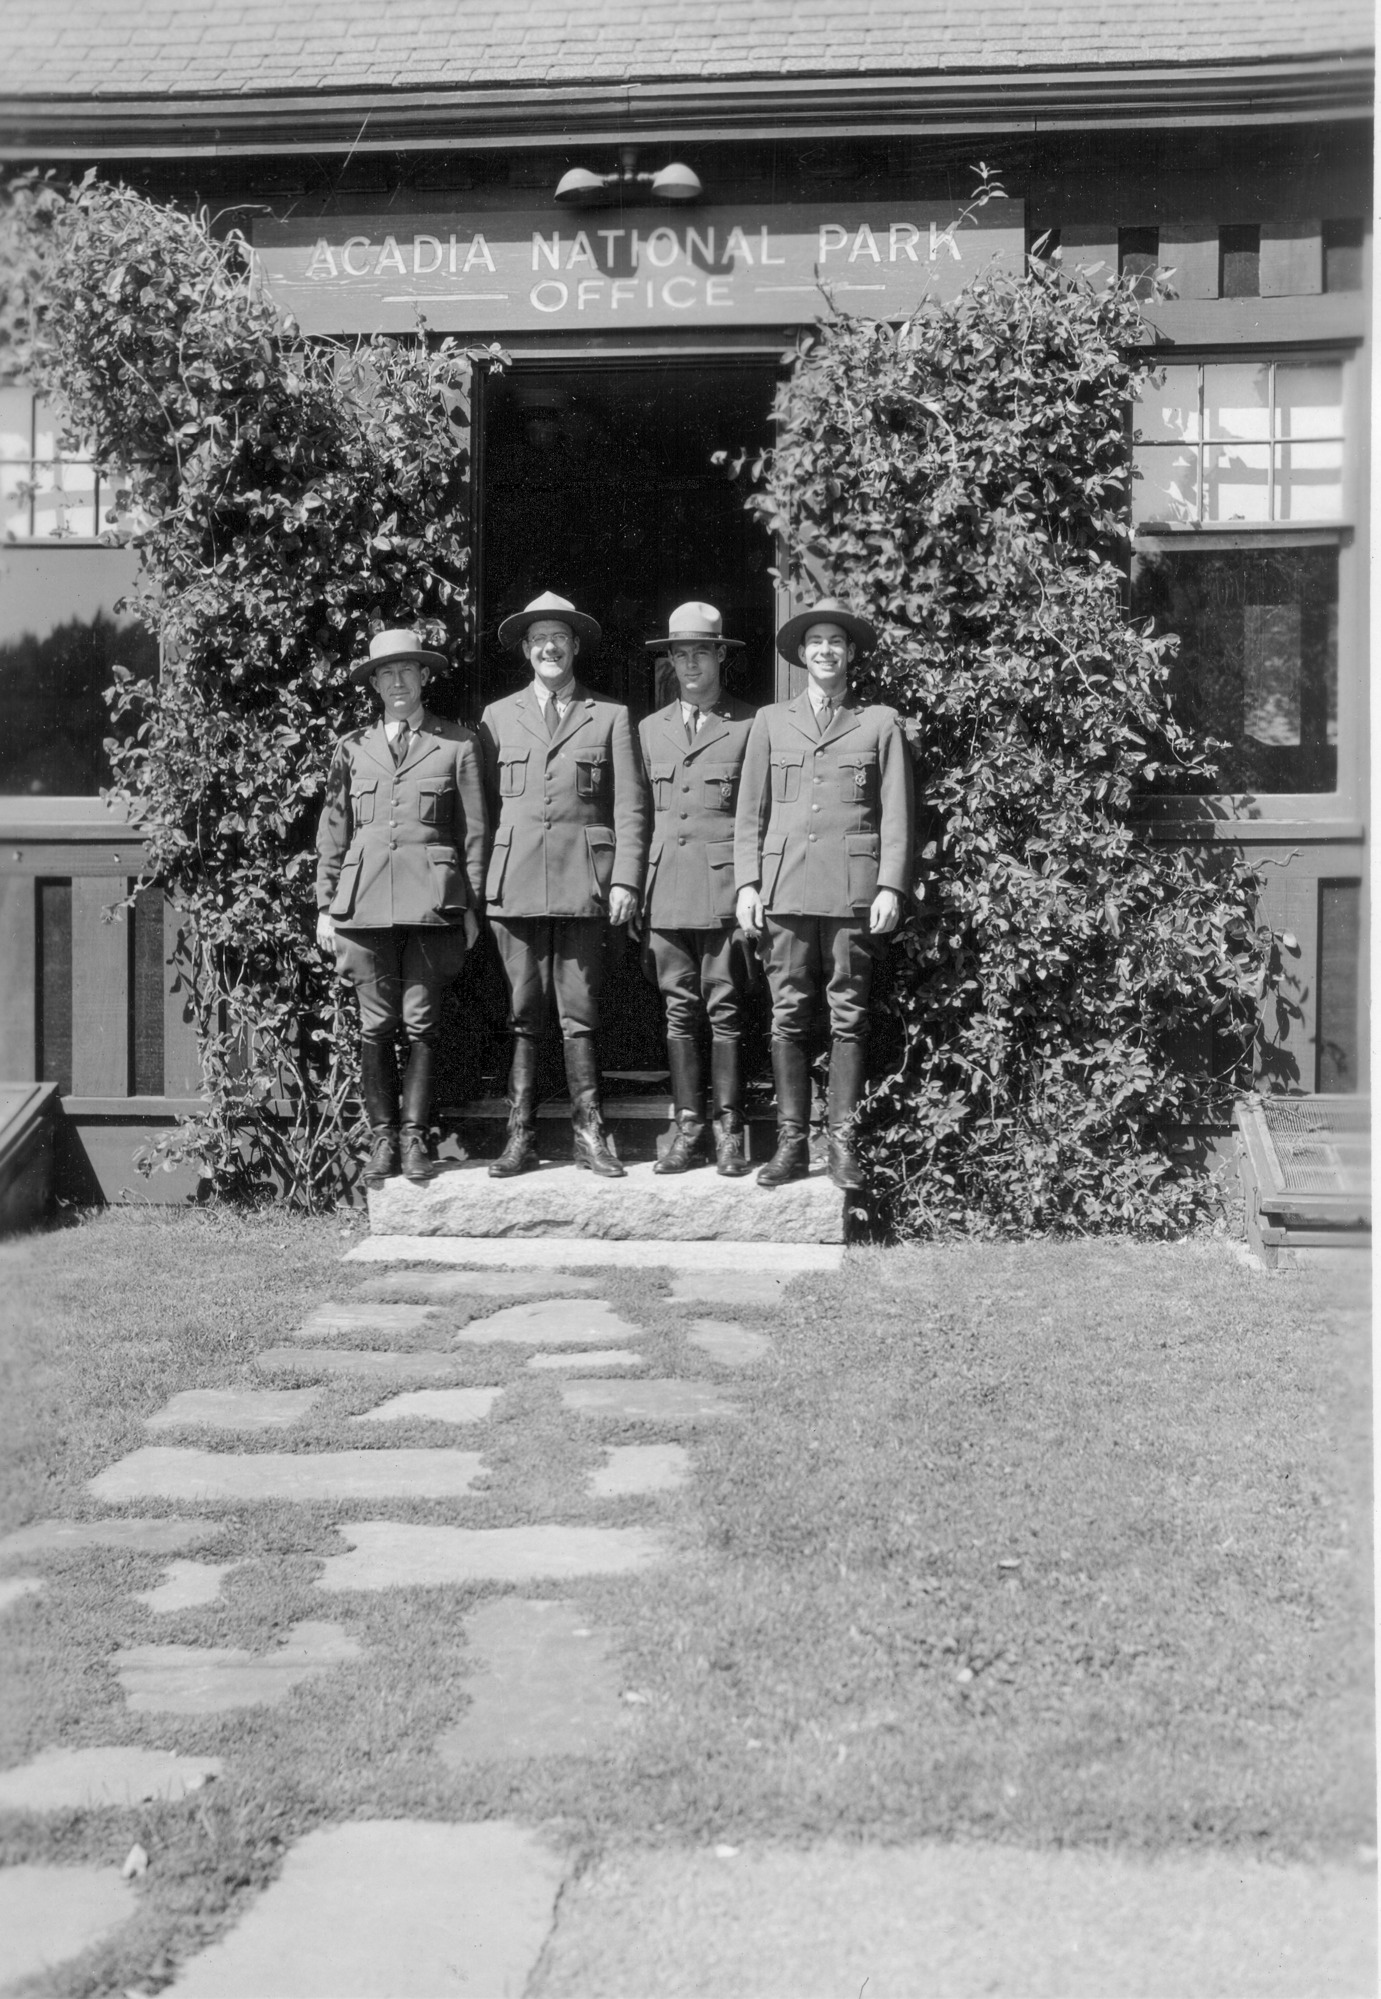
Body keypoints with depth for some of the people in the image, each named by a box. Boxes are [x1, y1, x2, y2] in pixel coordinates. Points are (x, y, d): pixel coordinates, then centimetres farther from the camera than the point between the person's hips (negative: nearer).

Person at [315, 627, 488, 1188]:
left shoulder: (457, 743, 7)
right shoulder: (352, 748, 13)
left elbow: (473, 830, 7)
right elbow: (332, 833, 15)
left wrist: (472, 906, 3)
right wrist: (325, 906, 9)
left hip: (431, 901, -2)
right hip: (365, 900, 2)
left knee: (421, 1023, -2)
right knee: (376, 1026, 2)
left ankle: (414, 1135, 7)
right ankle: (382, 1138, 9)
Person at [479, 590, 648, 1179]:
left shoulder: (610, 717, 11)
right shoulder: (497, 718, 15)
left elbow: (630, 806, 6)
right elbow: (484, 806, 13)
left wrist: (626, 881, -4)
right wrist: (478, 883, 5)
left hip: (583, 883, -1)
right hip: (516, 883, 1)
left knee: (580, 1013, -1)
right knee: (523, 1014, 1)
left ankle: (589, 1134, 4)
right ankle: (520, 1137, 5)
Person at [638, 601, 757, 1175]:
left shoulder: (749, 724, 3)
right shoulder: (650, 729, 16)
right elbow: (638, 814, 16)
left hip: (724, 884, -4)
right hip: (666, 885, 4)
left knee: (724, 1008, -3)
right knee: (679, 1010, 5)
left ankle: (728, 1129, 3)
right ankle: (688, 1126, 9)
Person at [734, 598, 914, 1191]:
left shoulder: (880, 724, 11)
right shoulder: (770, 722, 15)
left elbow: (896, 813, 6)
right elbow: (750, 811, 13)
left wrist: (891, 886, -3)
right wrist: (747, 883, 4)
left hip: (852, 890, -1)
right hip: (785, 887, 1)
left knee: (848, 1018, -1)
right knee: (788, 1017, 0)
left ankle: (843, 1142, 3)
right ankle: (791, 1142, 5)